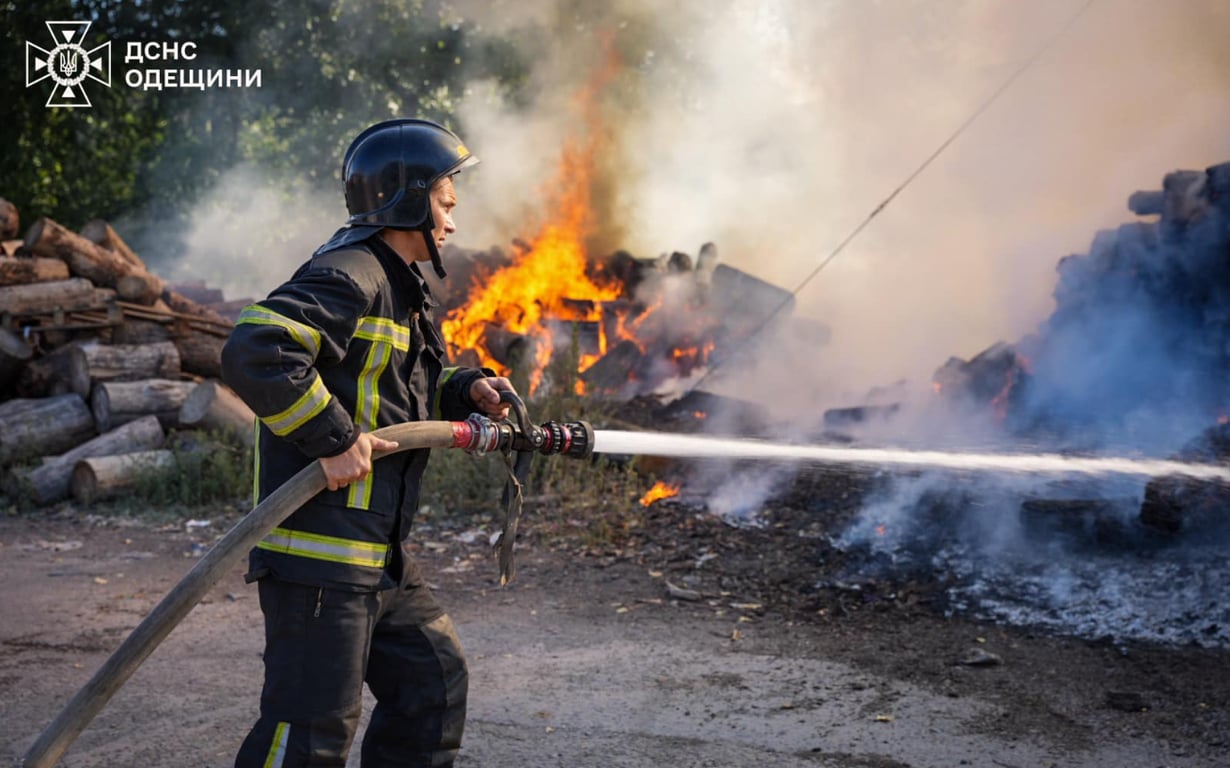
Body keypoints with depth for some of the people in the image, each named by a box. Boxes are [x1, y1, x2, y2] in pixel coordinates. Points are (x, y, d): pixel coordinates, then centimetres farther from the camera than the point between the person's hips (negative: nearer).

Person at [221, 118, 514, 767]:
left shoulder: (398, 287, 19)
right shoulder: (348, 276, -15)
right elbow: (253, 353, -28)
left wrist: (467, 391, 10)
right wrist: (333, 438, -26)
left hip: (381, 559, 11)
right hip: (320, 552, -11)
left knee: (434, 682, 18)